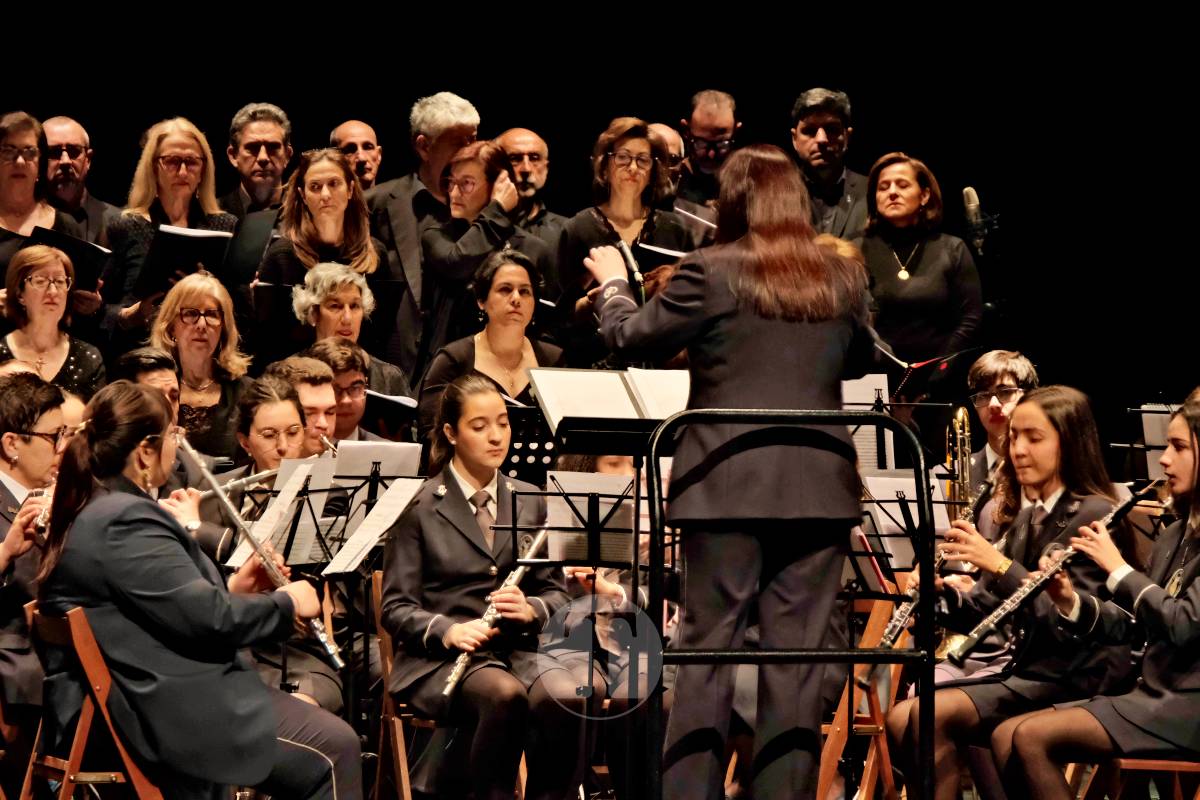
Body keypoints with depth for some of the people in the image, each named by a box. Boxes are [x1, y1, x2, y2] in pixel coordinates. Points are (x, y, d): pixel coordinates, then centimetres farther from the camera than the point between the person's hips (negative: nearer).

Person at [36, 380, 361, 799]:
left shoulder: (89, 513, 12)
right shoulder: (127, 521, -20)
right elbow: (208, 619, -22)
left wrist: (232, 589, 9)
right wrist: (287, 602, -6)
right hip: (155, 717, -11)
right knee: (333, 748, -7)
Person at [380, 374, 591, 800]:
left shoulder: (529, 502, 15)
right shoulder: (419, 506, 2)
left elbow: (554, 592, 16)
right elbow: (395, 608, -1)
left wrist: (530, 609, -9)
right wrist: (448, 631, -20)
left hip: (519, 649, 4)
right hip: (439, 656, -3)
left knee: (565, 699, -31)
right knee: (505, 695, -37)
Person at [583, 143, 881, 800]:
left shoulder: (709, 273, -7)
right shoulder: (844, 278, 5)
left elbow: (631, 340, 2)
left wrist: (611, 284, 20)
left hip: (730, 485, -3)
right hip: (819, 488, 3)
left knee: (707, 646, 3)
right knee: (796, 651, 4)